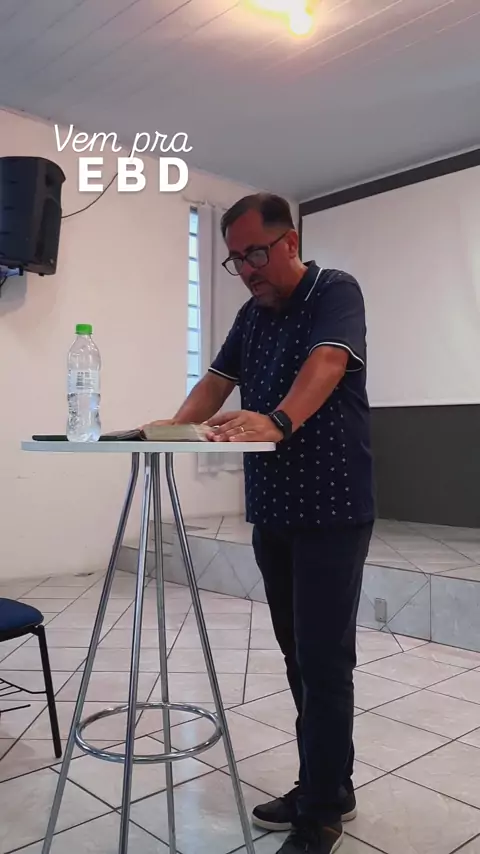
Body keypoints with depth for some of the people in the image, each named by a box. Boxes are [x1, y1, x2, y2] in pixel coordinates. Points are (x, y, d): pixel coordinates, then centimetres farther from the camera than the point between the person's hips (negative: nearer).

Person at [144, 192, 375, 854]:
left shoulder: (335, 291, -7)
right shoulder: (252, 314, 15)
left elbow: (326, 363, -25)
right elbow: (218, 382, 9)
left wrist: (278, 420, -43)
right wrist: (175, 428, -11)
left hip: (332, 510, -7)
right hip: (271, 510, 7)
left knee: (324, 659, -2)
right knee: (297, 654, 13)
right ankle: (323, 789, 29)